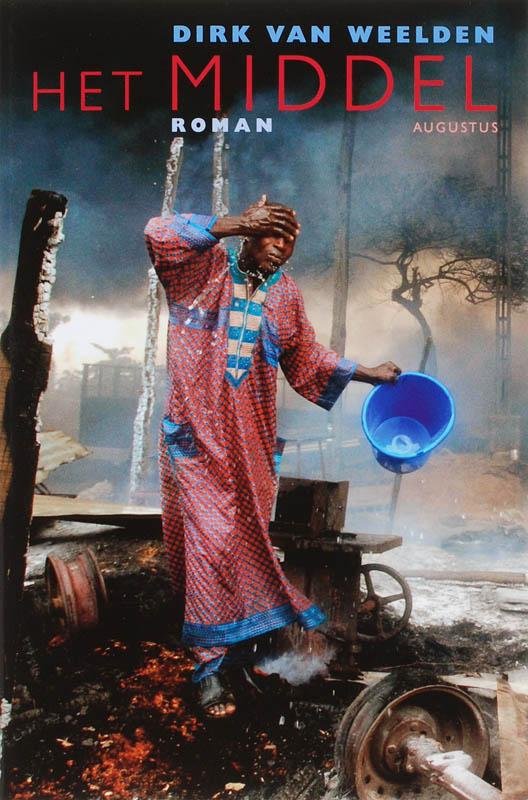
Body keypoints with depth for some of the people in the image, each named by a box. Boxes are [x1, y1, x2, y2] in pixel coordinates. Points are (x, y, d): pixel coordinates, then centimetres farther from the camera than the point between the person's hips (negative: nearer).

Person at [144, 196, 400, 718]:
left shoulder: (285, 294, 10)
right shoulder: (206, 267, -4)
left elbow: (306, 360, 19)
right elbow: (159, 235, -23)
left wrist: (367, 373, 18)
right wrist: (235, 223, -27)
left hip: (253, 437, 5)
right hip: (197, 433, -5)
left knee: (249, 536, 13)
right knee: (211, 538, -7)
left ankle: (246, 635, 32)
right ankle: (209, 660, 5)